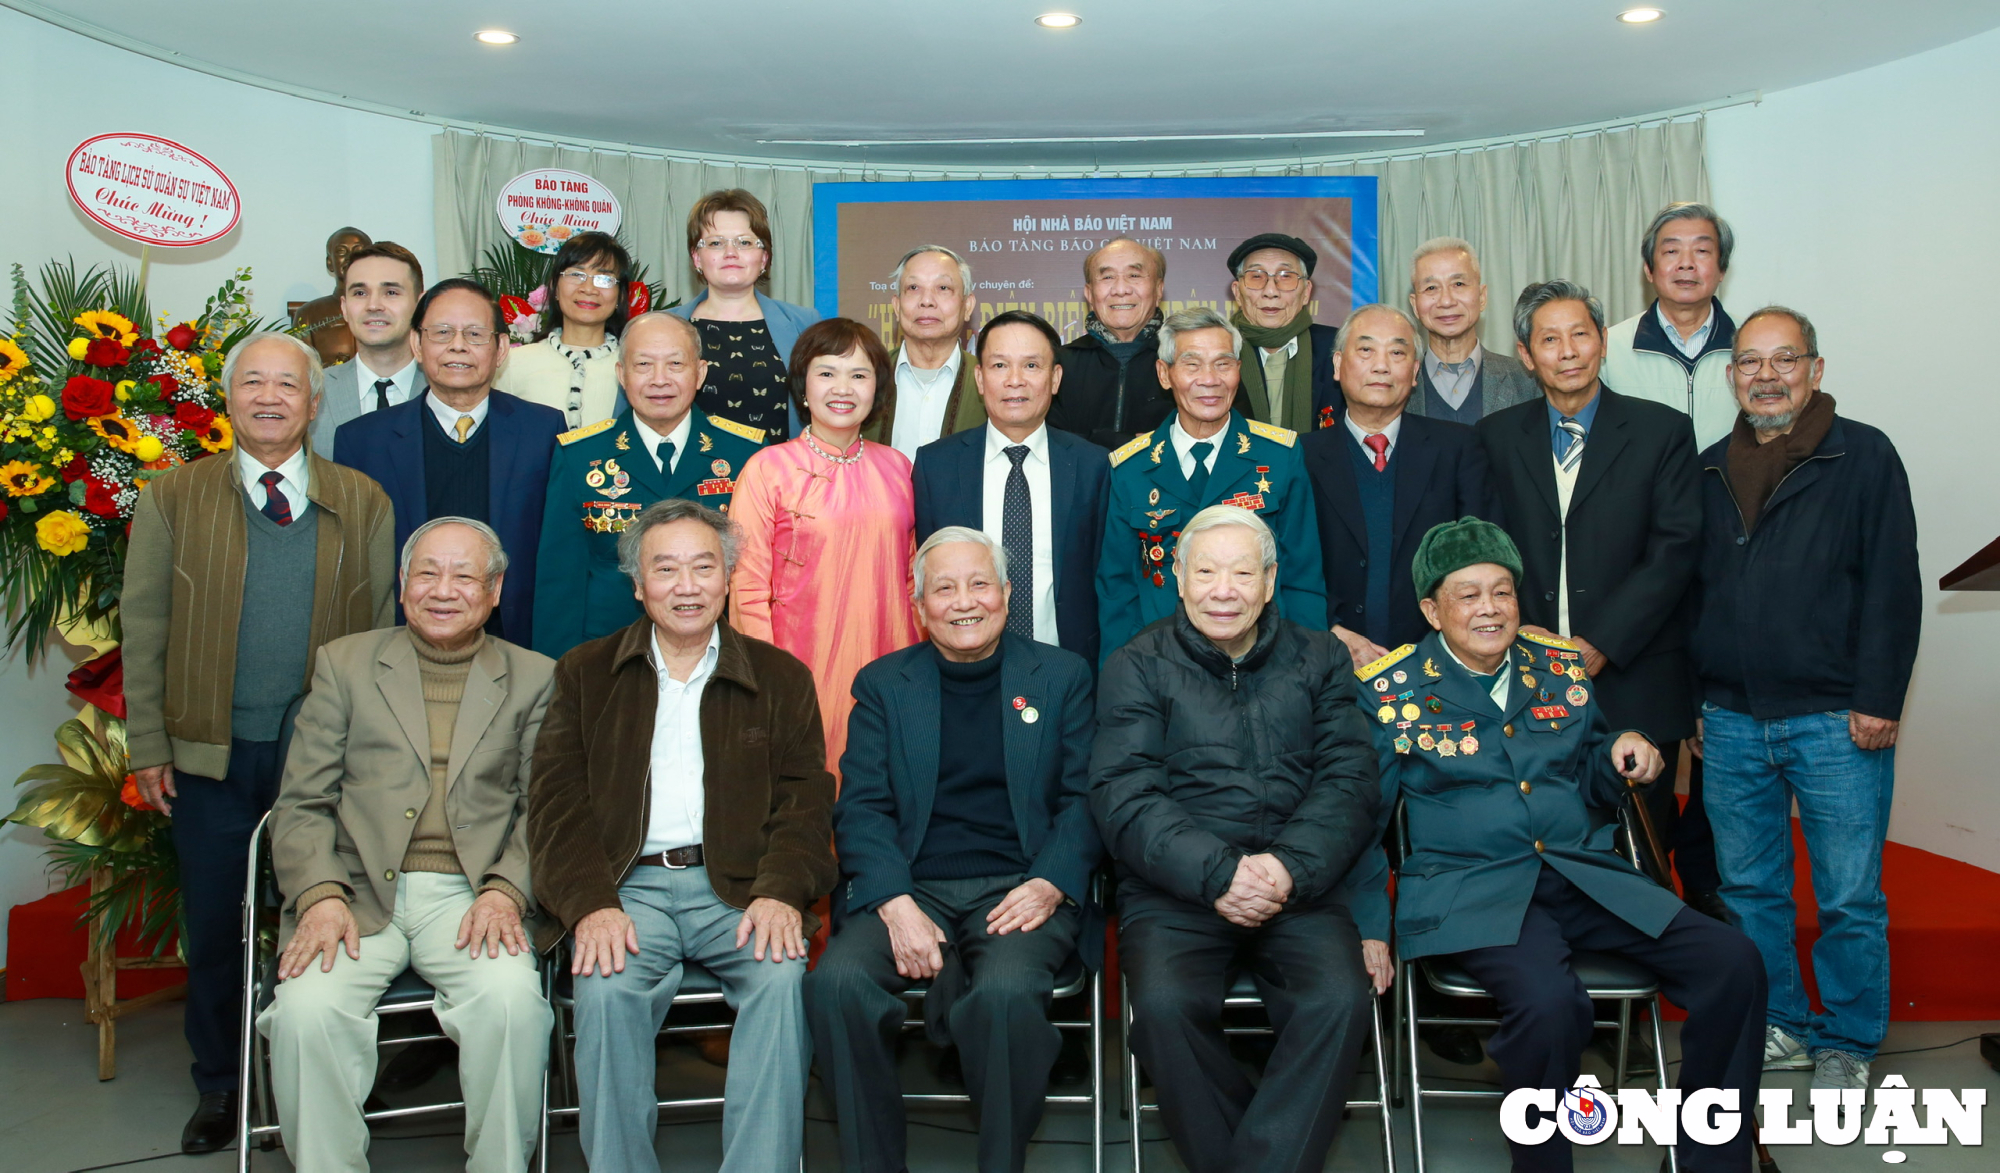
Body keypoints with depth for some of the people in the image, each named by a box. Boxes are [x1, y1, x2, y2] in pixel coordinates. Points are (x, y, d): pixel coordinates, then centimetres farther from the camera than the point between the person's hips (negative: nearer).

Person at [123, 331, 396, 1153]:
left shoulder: (363, 503, 5)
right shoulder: (172, 498, 5)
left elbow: (383, 630, 4)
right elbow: (144, 630, 4)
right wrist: (148, 749, 0)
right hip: (211, 755, 1)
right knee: (212, 928, 11)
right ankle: (218, 1087, 30)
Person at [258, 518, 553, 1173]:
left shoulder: (534, 679, 13)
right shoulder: (344, 665, 14)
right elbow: (301, 805, 9)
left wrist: (505, 890, -11)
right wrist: (321, 894, -9)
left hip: (471, 894, -1)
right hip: (359, 892, 1)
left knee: (513, 1000, -29)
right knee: (308, 1008, -27)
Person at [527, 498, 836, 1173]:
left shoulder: (781, 680, 15)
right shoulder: (585, 674, 15)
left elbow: (804, 804, 6)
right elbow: (557, 804, 4)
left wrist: (780, 892, -14)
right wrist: (592, 905, -14)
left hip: (738, 889, 0)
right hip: (627, 885, 0)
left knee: (782, 977, -28)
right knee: (606, 989, -29)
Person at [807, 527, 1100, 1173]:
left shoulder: (1063, 675, 12)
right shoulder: (882, 684, 13)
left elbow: (1084, 796, 6)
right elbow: (860, 808, 5)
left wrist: (1049, 885, -12)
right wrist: (896, 903, -13)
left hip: (1021, 890, -1)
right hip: (908, 887, 2)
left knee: (1006, 992, -33)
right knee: (835, 983, -28)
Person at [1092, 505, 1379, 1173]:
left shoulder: (1320, 659, 15)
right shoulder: (1137, 668, 9)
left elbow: (1348, 782, 4)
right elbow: (1124, 799, -3)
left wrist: (1289, 866, -14)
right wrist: (1218, 873, -17)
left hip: (1301, 888, 1)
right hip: (1174, 891, -1)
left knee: (1341, 1001, -27)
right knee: (1164, 1005, -28)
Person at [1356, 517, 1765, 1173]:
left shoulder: (1562, 668, 13)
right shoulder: (1392, 690, 0)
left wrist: (1623, 759, 0)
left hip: (1586, 873, 5)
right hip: (1466, 889, -5)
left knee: (1733, 965, -12)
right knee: (1548, 1001, -34)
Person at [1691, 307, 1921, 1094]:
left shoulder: (1864, 458, 0)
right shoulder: (1711, 471, 12)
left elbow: (1893, 587, -4)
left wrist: (1878, 700, -11)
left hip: (1835, 723, -4)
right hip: (1730, 720, 4)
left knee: (1850, 899, 3)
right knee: (1749, 888, 11)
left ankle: (1845, 1044, 18)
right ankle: (1779, 1028, 26)